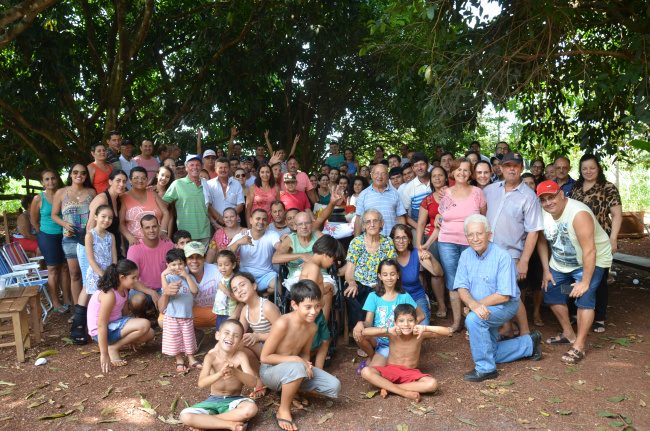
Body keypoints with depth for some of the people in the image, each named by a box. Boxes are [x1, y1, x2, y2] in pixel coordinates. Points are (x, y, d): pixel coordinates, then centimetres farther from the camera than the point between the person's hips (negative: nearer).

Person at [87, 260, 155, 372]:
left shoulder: (123, 291, 2)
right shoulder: (109, 295, -27)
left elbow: (125, 313, 11)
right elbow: (101, 325, -27)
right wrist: (104, 354, -26)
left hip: (115, 323, 9)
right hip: (103, 331, -9)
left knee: (149, 334, 4)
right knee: (145, 324, -24)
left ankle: (115, 344, 9)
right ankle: (113, 349, -10)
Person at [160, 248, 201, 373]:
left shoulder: (189, 277, 8)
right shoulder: (168, 277, -3)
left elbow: (195, 290, -9)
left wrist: (186, 276, -15)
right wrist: (163, 275, -26)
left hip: (187, 315, 3)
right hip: (172, 315, -3)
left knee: (188, 338, 12)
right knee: (175, 338, 6)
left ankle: (191, 360, 24)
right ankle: (179, 360, 21)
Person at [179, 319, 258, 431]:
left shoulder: (240, 357, -14)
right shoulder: (211, 357, -13)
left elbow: (251, 382, -26)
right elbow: (201, 383, -26)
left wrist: (235, 372, -46)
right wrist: (220, 374, -46)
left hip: (234, 400, -1)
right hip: (213, 400, 1)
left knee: (251, 409, -34)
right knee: (185, 416, -22)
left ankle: (204, 421, -17)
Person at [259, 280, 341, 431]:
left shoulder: (312, 327, -6)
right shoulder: (283, 324, -28)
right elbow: (265, 357, -22)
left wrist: (306, 363, -15)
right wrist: (296, 359, -26)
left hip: (292, 369, 7)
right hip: (269, 371, -6)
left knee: (334, 387, -8)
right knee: (296, 368, -41)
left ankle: (292, 390, 12)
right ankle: (283, 411, -16)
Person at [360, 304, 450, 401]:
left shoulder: (419, 334, -11)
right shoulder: (392, 334, -12)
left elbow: (447, 332, -19)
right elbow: (364, 332, -23)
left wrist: (425, 328, -31)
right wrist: (388, 330, -32)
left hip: (411, 373, 1)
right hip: (390, 371, 0)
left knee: (432, 384, -30)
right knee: (366, 372, -28)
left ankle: (388, 388, -20)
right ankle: (405, 393, -24)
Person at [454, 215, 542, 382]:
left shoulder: (502, 257, -23)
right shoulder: (466, 255, -5)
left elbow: (504, 296, -25)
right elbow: (462, 288, -9)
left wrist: (479, 304, -22)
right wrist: (473, 304, -29)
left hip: (504, 306, -7)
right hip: (483, 310, 7)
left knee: (473, 319, -34)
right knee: (491, 353, 9)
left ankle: (486, 369, -18)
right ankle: (530, 343, 32)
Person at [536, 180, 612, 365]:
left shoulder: (578, 214, -32)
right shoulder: (543, 213, -10)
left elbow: (589, 251, -31)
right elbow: (542, 241, 4)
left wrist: (585, 282, -28)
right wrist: (546, 271, 2)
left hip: (590, 261, -7)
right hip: (560, 263, 7)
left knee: (584, 298, -18)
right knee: (552, 294, 10)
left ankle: (579, 346, -8)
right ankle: (568, 334, 29)